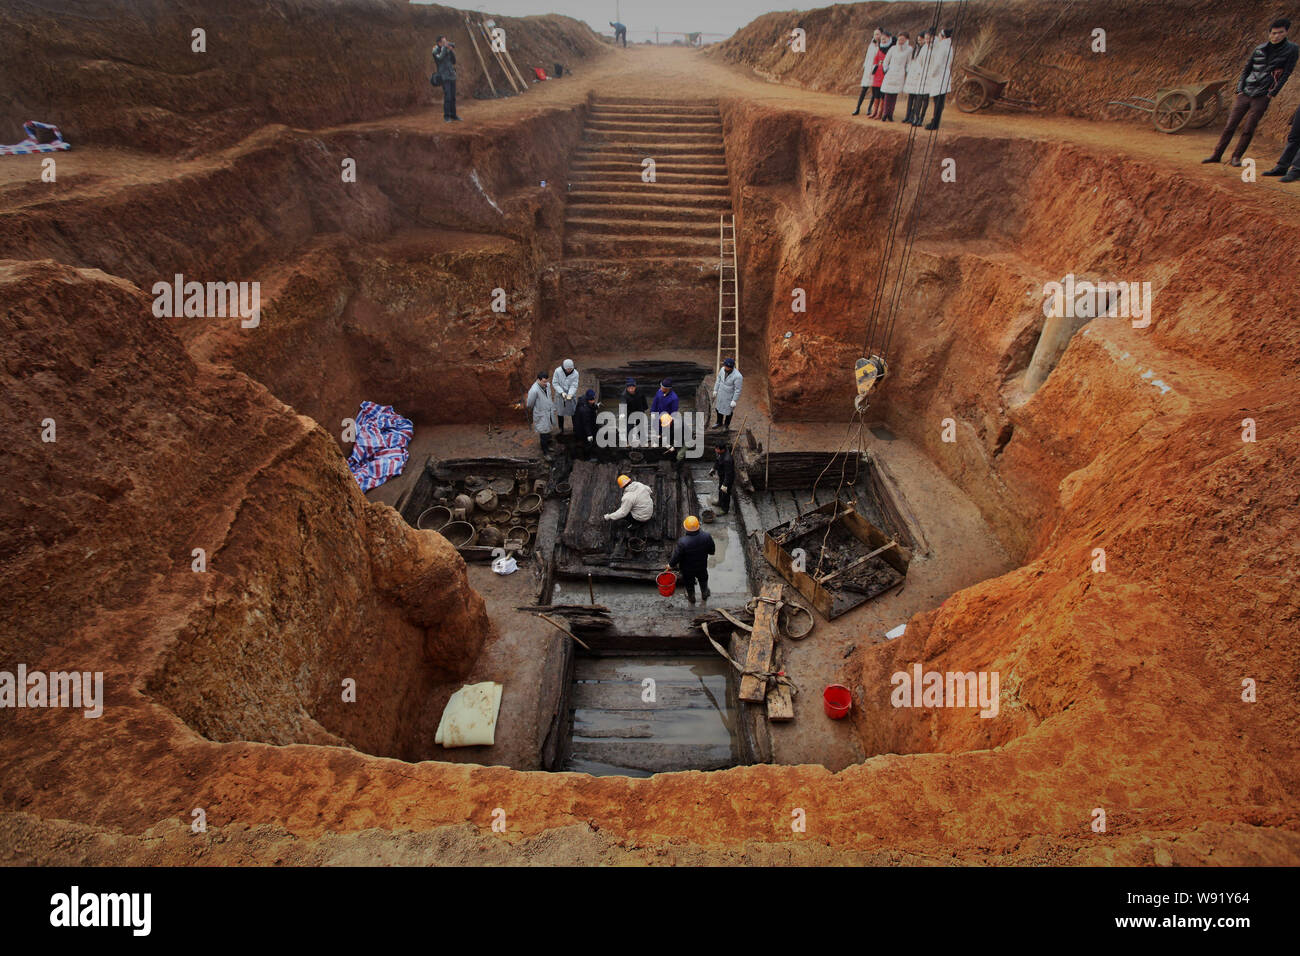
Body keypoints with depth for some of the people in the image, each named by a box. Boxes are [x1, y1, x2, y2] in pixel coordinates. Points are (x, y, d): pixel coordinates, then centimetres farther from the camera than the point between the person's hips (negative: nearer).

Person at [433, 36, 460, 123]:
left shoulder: (447, 51, 12)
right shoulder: (436, 51, -4)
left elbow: (453, 62, 8)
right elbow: (440, 58, -22)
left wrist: (452, 51, -5)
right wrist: (444, 47, -18)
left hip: (452, 76, 6)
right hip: (444, 77, -6)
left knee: (453, 97, 8)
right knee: (447, 97, -13)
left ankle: (453, 115, 16)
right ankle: (446, 117, -8)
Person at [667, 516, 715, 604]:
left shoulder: (682, 542, -39)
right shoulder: (707, 536, -29)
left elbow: (676, 557, -24)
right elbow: (712, 551, -12)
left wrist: (670, 565, -4)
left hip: (687, 570, -2)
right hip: (702, 567, 2)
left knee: (689, 584, 29)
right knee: (703, 580, 34)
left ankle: (691, 598, 56)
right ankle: (704, 594, 60)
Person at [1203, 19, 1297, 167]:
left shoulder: (1291, 50, 2)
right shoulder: (1259, 49, 8)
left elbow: (1285, 74, 0)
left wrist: (1272, 94, -6)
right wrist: (1239, 89, 3)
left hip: (1262, 97, -2)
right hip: (1245, 94, 2)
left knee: (1248, 130, -6)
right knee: (1230, 126, -1)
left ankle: (1236, 157, 1)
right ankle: (1217, 155, 5)